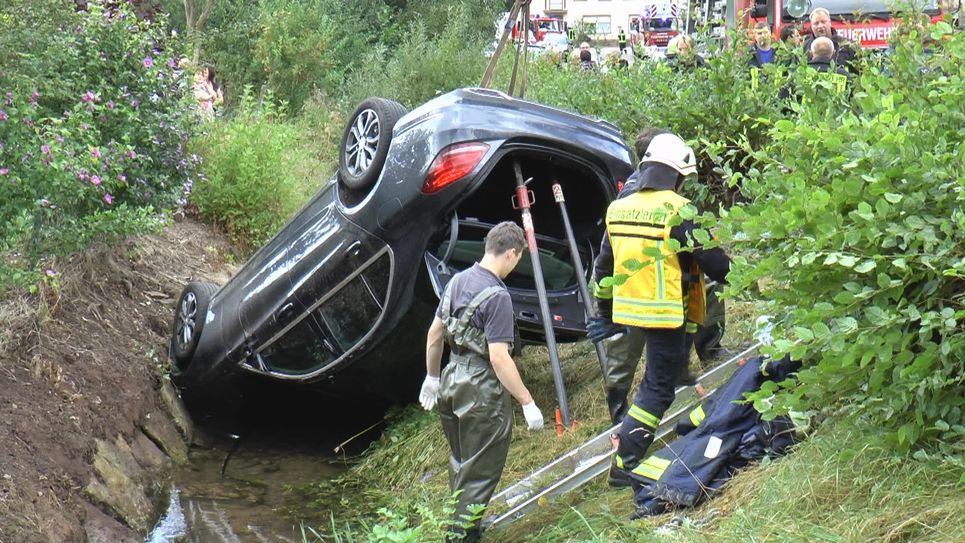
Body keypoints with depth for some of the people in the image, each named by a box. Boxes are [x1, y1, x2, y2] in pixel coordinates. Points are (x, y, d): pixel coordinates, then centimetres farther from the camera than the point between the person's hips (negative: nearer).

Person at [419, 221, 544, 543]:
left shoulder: (459, 280, 4)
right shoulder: (497, 296, -21)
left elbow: (435, 332, 12)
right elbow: (499, 358, -24)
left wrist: (432, 377, 24)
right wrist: (528, 402, -18)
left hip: (453, 382, 9)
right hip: (483, 391, -9)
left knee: (460, 464, 24)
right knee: (480, 471, 5)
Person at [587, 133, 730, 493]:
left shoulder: (618, 209, 7)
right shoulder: (678, 211, -16)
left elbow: (603, 267, 14)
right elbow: (712, 261, -12)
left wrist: (606, 313, 25)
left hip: (629, 310, 7)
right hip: (665, 313, -7)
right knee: (658, 388, 1)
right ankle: (624, 464, -1)